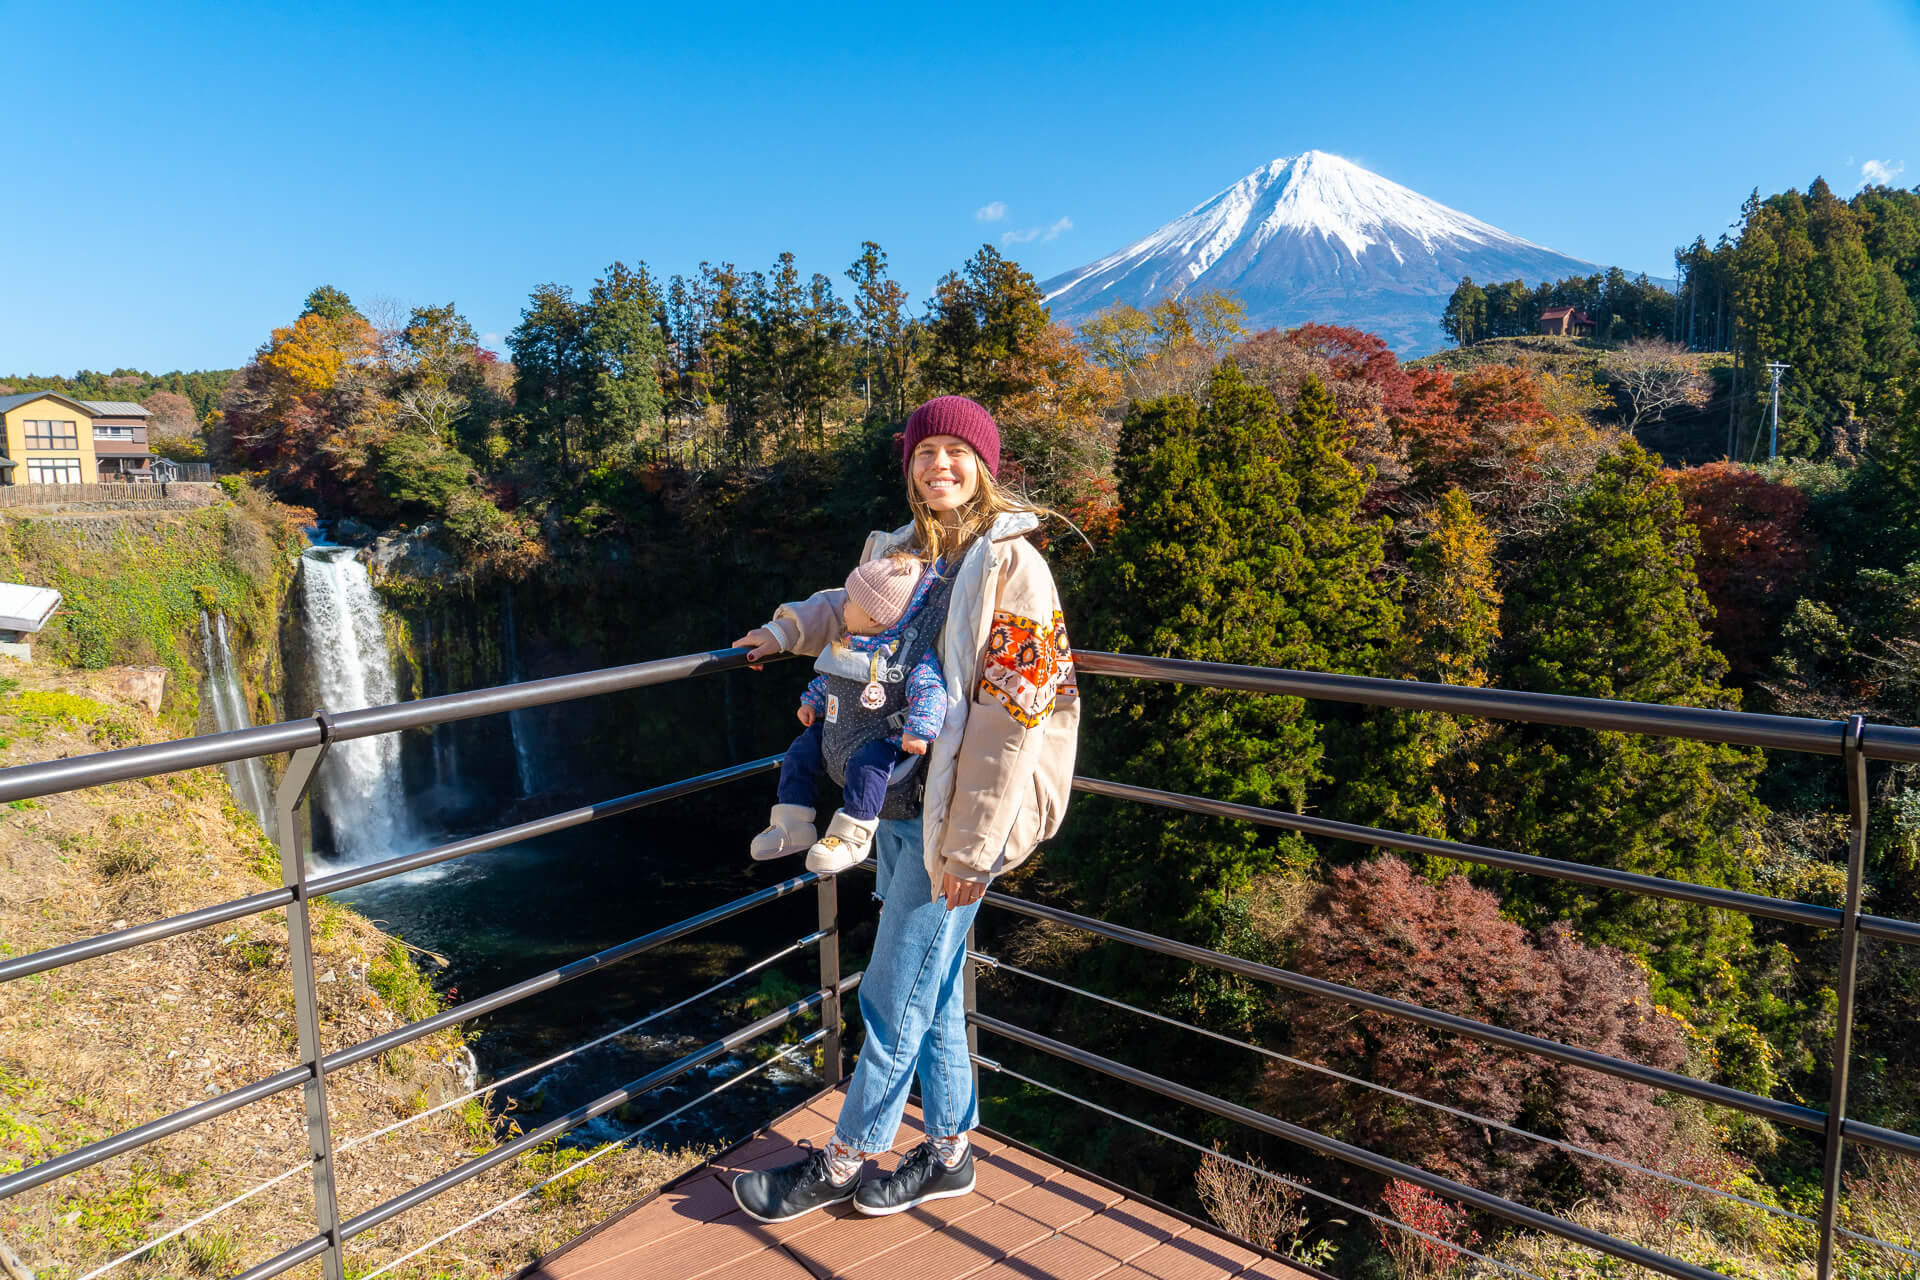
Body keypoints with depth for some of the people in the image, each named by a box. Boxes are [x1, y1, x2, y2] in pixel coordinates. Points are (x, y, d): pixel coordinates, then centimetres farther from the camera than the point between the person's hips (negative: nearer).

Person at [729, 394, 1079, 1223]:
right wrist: (786, 631, 16)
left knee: (893, 1000, 7)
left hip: (957, 814, -7)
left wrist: (972, 844, -18)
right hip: (899, 802, 7)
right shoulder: (903, 553, 7)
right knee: (931, 994, 18)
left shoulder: (1010, 564, -14)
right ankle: (949, 1154, 36)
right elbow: (854, 606, 32)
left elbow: (1012, 717, -18)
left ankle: (844, 1163, 27)